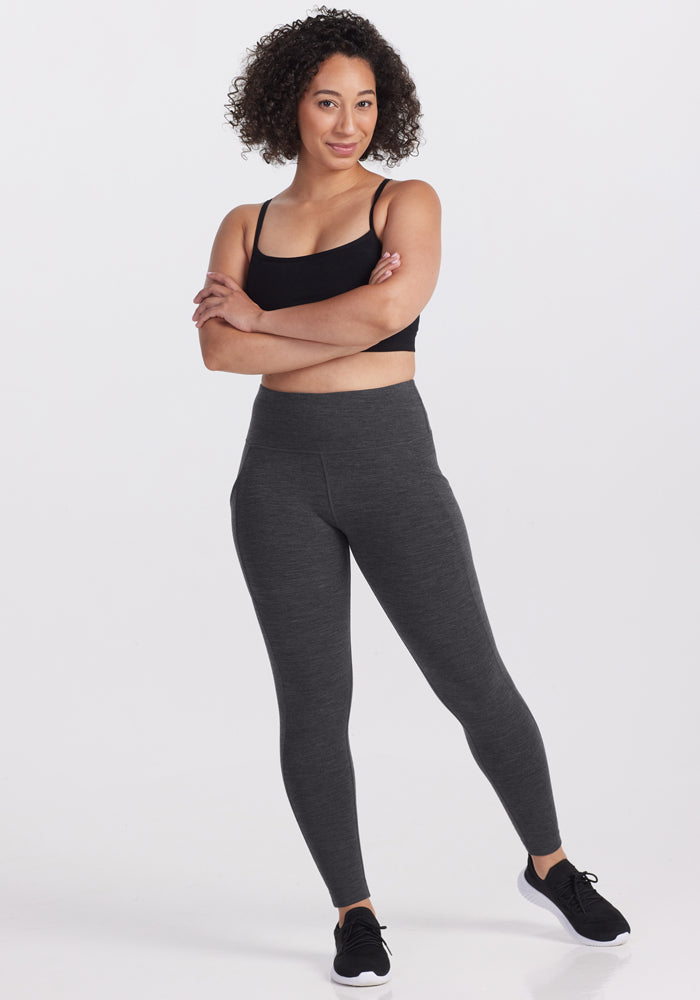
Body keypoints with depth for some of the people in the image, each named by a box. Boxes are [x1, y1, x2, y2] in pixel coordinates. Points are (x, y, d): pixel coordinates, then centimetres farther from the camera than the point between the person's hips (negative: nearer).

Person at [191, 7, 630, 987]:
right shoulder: (245, 227, 9)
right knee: (313, 704, 2)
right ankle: (354, 914, 17)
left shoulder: (408, 202, 2)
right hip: (280, 475, 2)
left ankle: (551, 866, 25)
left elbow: (390, 310, -17)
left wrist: (264, 316, -7)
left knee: (477, 683, 3)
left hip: (393, 466, -2)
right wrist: (348, 323, -14)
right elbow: (219, 348, -8)